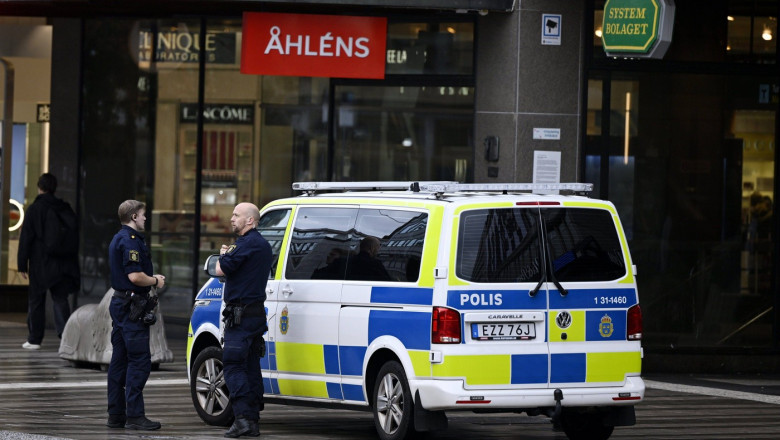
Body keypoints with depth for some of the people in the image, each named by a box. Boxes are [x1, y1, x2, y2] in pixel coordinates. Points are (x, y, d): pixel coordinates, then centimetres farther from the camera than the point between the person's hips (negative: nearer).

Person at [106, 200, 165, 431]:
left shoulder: (118, 239, 18)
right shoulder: (131, 240, -15)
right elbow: (135, 276, -22)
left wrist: (152, 277, 17)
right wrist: (156, 281, -5)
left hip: (120, 304, 11)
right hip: (132, 307, -11)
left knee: (119, 360, 10)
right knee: (139, 361, -9)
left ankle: (116, 414, 13)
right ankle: (134, 415, -11)